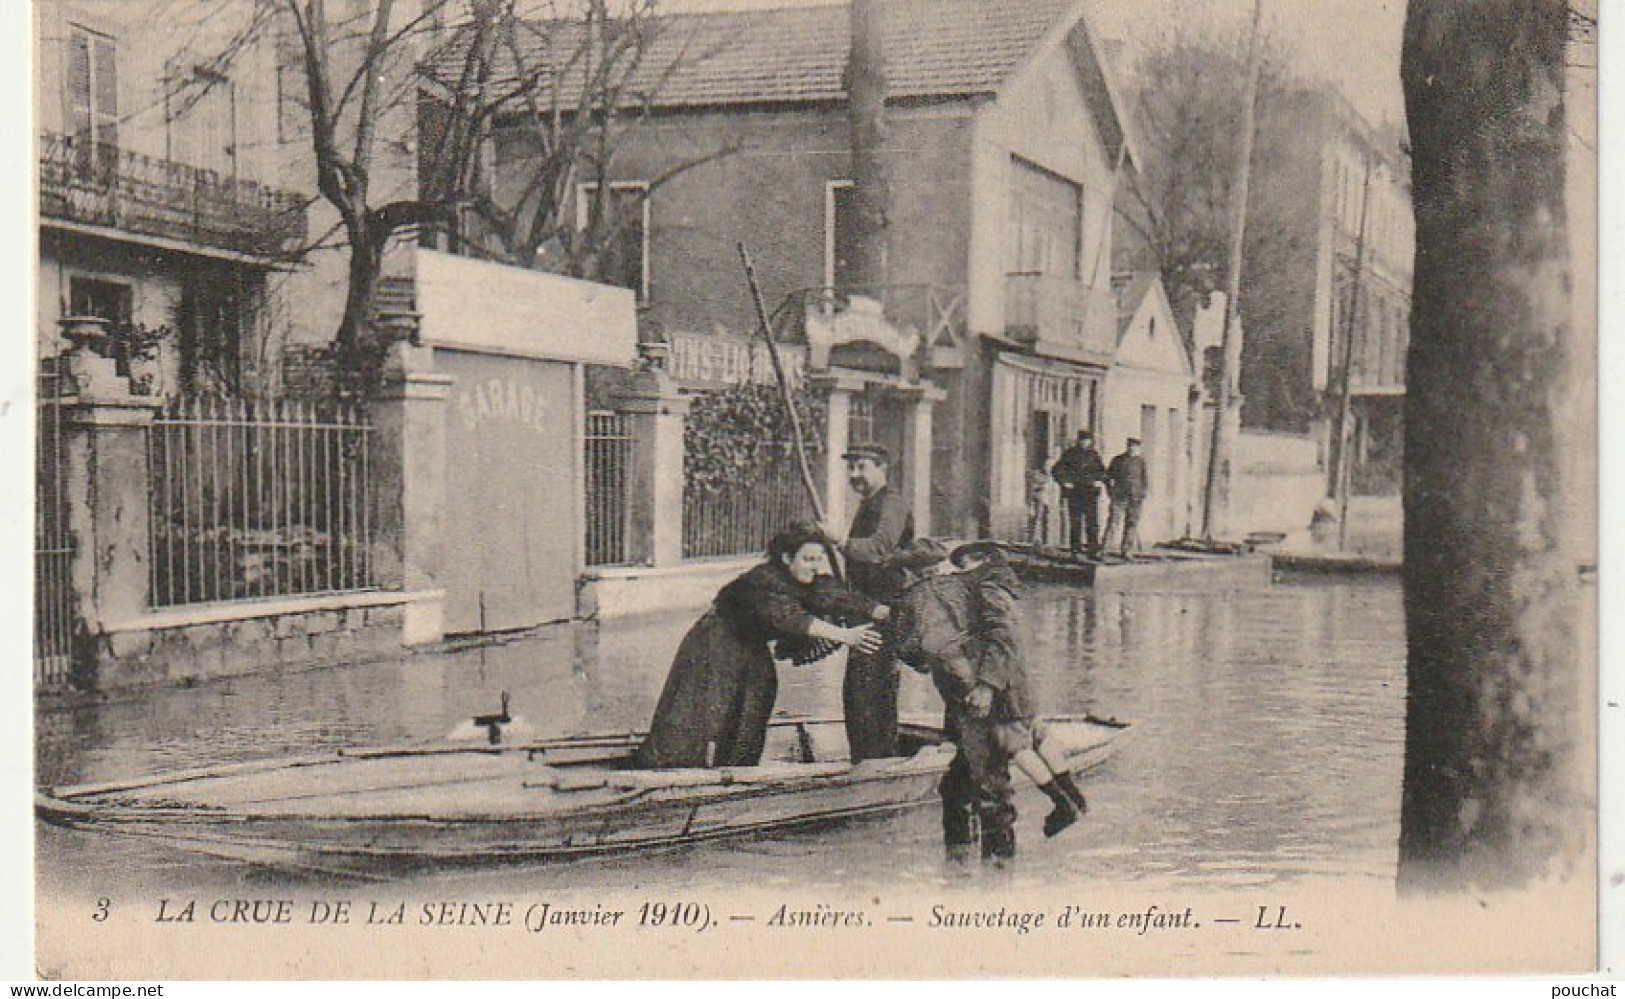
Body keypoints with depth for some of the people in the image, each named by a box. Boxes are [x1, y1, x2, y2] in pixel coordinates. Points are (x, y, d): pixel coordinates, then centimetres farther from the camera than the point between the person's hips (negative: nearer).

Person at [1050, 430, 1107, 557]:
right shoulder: (1070, 454, -1)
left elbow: (1102, 470, 22)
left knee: (1092, 522, -5)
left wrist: (1099, 480, 6)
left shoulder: (1093, 454, 9)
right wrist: (1064, 482, -7)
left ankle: (1093, 550, -6)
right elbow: (1056, 470, 1)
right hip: (1074, 493, -2)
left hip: (1090, 492, 2)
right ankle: (1076, 547, 11)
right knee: (1075, 521, 2)